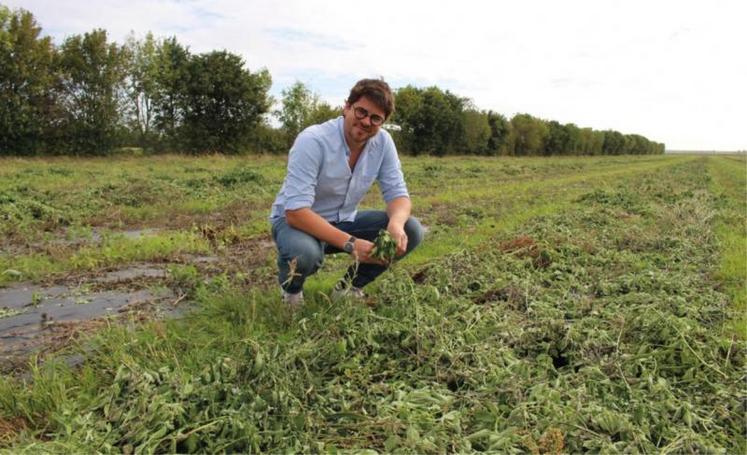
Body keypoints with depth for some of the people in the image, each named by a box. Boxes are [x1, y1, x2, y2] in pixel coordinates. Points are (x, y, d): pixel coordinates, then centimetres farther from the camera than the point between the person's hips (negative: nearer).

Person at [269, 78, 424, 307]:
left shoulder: (383, 142, -10)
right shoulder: (313, 141, -27)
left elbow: (397, 193, -9)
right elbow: (296, 211, -32)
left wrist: (396, 223, -34)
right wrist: (349, 243, -41)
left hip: (344, 220, 5)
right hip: (297, 219, -5)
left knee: (411, 230, -13)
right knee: (304, 252, -39)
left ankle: (349, 287, 6)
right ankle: (291, 291, -1)